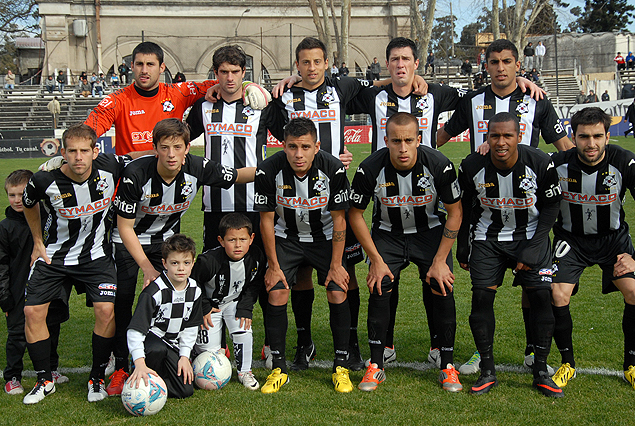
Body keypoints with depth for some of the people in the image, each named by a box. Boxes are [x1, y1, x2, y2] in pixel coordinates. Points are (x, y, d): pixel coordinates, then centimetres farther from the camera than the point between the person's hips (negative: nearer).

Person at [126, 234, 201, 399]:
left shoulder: (195, 290, -4)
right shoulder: (154, 291, -23)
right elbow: (135, 330, -27)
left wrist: (184, 356, -2)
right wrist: (140, 364, -38)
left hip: (174, 344, 5)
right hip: (150, 340, -5)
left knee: (186, 390, -10)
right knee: (157, 349, -41)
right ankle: (146, 381, -11)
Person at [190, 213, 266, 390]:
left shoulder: (256, 258, -19)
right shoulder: (209, 261, -32)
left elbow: (255, 285, -2)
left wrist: (245, 308, -11)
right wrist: (202, 309, -13)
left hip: (235, 302, 3)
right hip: (210, 304, -3)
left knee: (243, 330, -21)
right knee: (209, 348, -8)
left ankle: (244, 371, 1)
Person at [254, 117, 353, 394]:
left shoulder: (333, 169, -24)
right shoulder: (269, 171, -23)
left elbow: (339, 219, -13)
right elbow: (266, 219, -11)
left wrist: (336, 265, -12)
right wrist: (274, 265, -9)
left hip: (325, 237, 0)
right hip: (285, 238, 0)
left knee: (338, 295, -13)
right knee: (276, 295, -13)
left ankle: (341, 368, 2)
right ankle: (279, 369, 1)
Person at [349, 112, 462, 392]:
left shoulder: (439, 165, -24)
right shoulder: (370, 169, -23)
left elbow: (454, 212, -10)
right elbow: (355, 214, -9)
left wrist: (440, 261, -12)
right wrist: (376, 260, -11)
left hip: (430, 231, 0)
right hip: (388, 233, 0)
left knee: (443, 289, -15)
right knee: (379, 288, -17)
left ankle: (448, 367, 0)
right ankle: (375, 366, -4)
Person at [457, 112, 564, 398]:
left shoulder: (540, 164, -19)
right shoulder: (472, 167, -16)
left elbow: (551, 207, -6)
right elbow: (464, 207, 1)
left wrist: (533, 248, -12)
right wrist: (462, 247, 5)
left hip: (530, 235, 0)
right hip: (487, 238, 1)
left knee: (541, 297, -8)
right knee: (481, 297, -8)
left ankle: (541, 372, 6)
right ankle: (487, 371, 6)